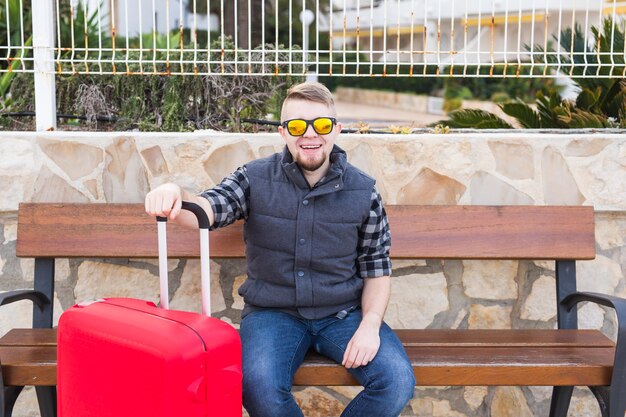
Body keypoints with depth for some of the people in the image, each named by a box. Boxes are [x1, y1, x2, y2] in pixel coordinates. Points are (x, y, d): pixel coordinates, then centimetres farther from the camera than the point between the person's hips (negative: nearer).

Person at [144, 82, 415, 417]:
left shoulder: (363, 191, 2)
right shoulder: (256, 179, 0)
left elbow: (377, 269, 5)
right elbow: (209, 209, -16)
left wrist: (370, 324, -10)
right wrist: (176, 195, -39)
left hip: (342, 313, 1)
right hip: (273, 313, -1)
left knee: (398, 382, -21)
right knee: (258, 386, -30)